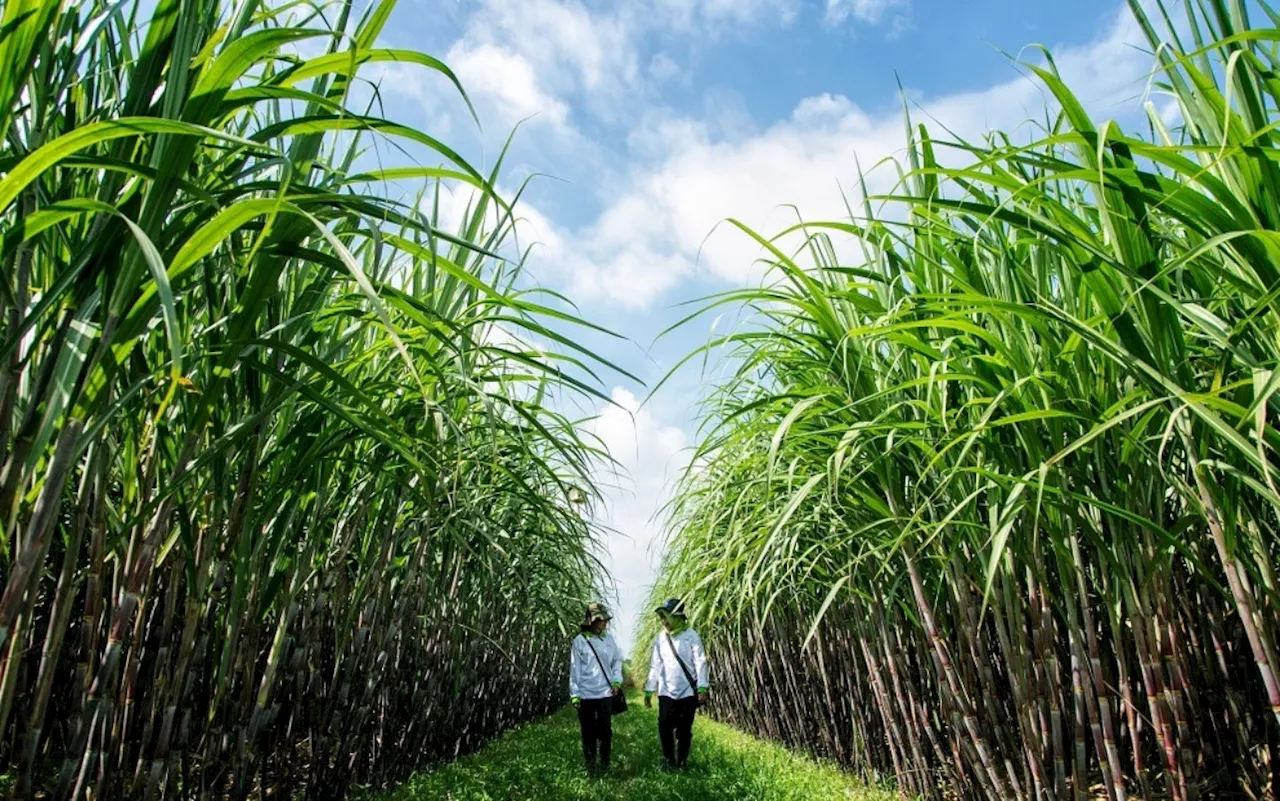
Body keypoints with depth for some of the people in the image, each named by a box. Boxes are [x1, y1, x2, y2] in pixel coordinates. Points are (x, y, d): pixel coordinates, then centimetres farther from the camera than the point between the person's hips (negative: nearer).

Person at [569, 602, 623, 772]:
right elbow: (575, 669, -3)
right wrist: (574, 694, -4)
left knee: (605, 730, 5)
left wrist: (617, 681, 0)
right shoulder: (579, 641, -5)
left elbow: (617, 660, 13)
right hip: (585, 694, -2)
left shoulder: (609, 638, 3)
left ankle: (605, 763, 19)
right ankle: (590, 764, 21)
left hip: (605, 693, 2)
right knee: (588, 731, 7)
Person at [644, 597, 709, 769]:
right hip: (666, 692, 3)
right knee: (664, 726, -2)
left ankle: (682, 761, 20)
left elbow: (700, 662, -9)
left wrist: (703, 687, -17)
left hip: (688, 691, -3)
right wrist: (649, 690, 8)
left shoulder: (691, 636, -6)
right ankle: (668, 759, 16)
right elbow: (655, 666, 9)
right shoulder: (660, 638, 5)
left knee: (684, 729, 4)